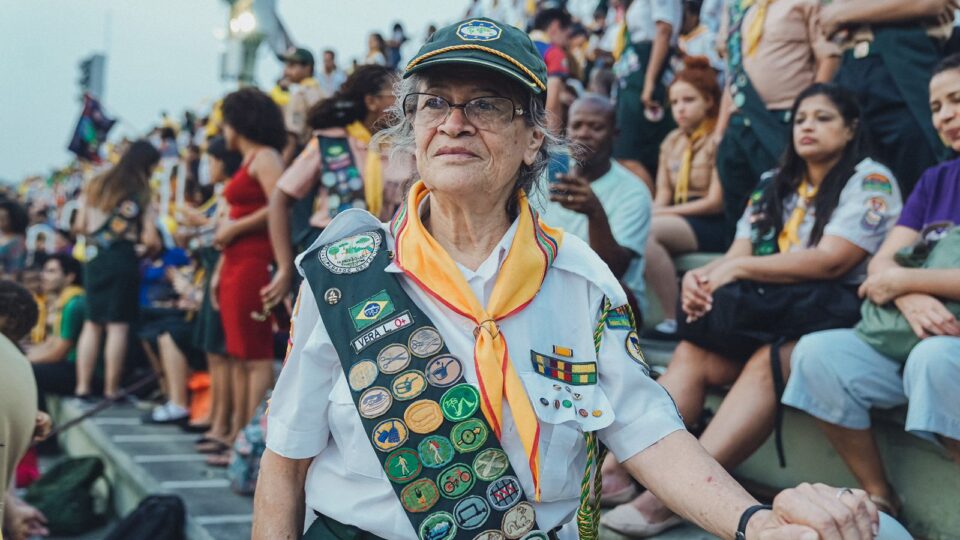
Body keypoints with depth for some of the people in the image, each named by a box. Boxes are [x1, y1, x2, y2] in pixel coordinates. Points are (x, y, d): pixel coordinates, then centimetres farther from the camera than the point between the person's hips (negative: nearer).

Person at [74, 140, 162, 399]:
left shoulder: (96, 185, 10)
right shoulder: (140, 193, -3)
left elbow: (80, 226, 8)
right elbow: (151, 239, -9)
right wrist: (152, 243, 13)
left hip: (94, 257, 5)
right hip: (123, 259, -5)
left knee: (92, 323, 13)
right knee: (118, 325, -1)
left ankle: (82, 386, 11)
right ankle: (110, 390, 0)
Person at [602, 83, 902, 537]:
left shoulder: (870, 181, -1)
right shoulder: (775, 187, 19)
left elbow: (832, 261, -15)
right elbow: (736, 257, 11)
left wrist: (739, 268, -15)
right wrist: (702, 275, -14)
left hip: (835, 309, -6)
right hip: (775, 308, 7)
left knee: (767, 360, -36)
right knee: (692, 352, -20)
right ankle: (621, 465, -31)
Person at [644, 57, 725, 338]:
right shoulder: (671, 142, 18)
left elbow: (715, 202, -10)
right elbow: (662, 195, 11)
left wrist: (659, 214, -12)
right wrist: (650, 212, -13)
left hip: (712, 226, -6)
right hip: (677, 221, 6)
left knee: (647, 231, -30)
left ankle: (674, 319, -25)